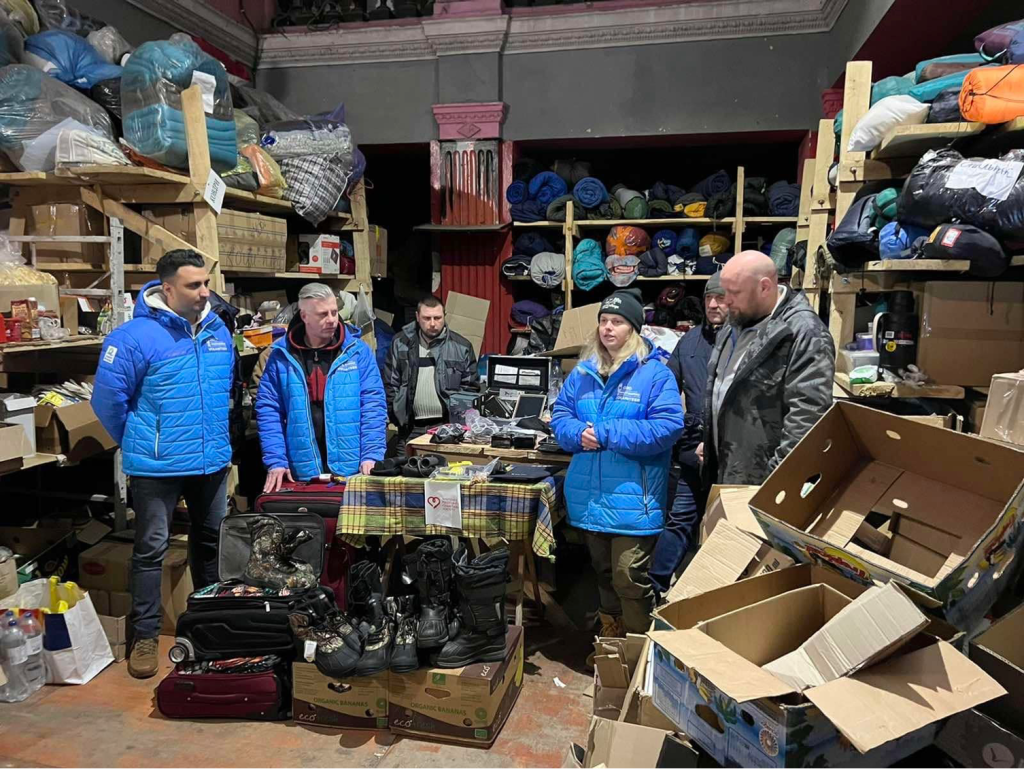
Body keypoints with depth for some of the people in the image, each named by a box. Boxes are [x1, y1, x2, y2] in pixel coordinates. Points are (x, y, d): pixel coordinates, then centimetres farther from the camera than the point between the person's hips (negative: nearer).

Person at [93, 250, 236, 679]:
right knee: (151, 549, 5)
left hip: (212, 462, 6)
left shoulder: (218, 331, 3)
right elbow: (107, 398, -10)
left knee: (211, 543, 18)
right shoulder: (136, 336, -16)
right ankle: (145, 637, 20)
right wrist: (138, 443, 1)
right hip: (158, 467, -5)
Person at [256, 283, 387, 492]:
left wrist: (371, 456, -14)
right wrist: (276, 461, -8)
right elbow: (268, 410, 1)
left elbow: (372, 404, -4)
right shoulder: (281, 356, 1)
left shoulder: (358, 350, -1)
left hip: (353, 470, 0)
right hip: (302, 473, 1)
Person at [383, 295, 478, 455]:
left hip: (447, 426, -1)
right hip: (410, 427, 1)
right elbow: (390, 384, 7)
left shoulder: (461, 346, 2)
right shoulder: (401, 343, 4)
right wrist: (397, 417, 0)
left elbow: (470, 386, 6)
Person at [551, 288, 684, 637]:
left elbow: (668, 426, -17)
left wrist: (605, 433, -19)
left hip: (632, 497, -6)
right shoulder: (582, 373, 10)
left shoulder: (655, 373, -8)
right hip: (589, 495, 6)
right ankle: (609, 643, 38)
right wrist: (579, 433, -13)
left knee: (629, 578, -3)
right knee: (604, 574, 20)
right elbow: (559, 417, 11)